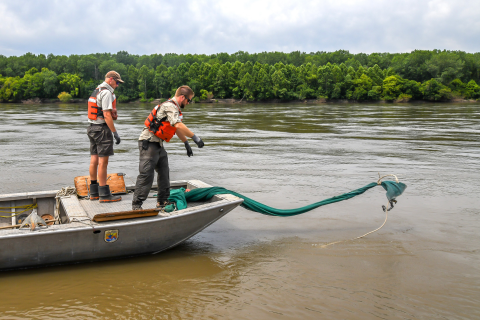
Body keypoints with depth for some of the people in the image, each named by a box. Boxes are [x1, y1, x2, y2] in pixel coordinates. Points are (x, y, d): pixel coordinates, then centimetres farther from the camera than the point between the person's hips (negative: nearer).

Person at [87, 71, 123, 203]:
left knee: (94, 160, 12)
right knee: (103, 162, -7)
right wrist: (115, 132, -18)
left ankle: (94, 192, 20)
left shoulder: (96, 91, 18)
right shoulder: (106, 93, -13)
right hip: (102, 128, -10)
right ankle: (104, 194, -4)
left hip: (92, 128, 10)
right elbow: (107, 115, -20)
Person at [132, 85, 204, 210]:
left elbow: (178, 129, 28)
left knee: (164, 173, 13)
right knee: (146, 175, -10)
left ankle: (163, 201, 23)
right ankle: (136, 206, -5)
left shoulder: (174, 107, 17)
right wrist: (195, 137, -27)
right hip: (149, 143, -11)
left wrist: (187, 144, 29)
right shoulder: (169, 106, -16)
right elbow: (178, 125, -30)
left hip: (158, 144, 11)